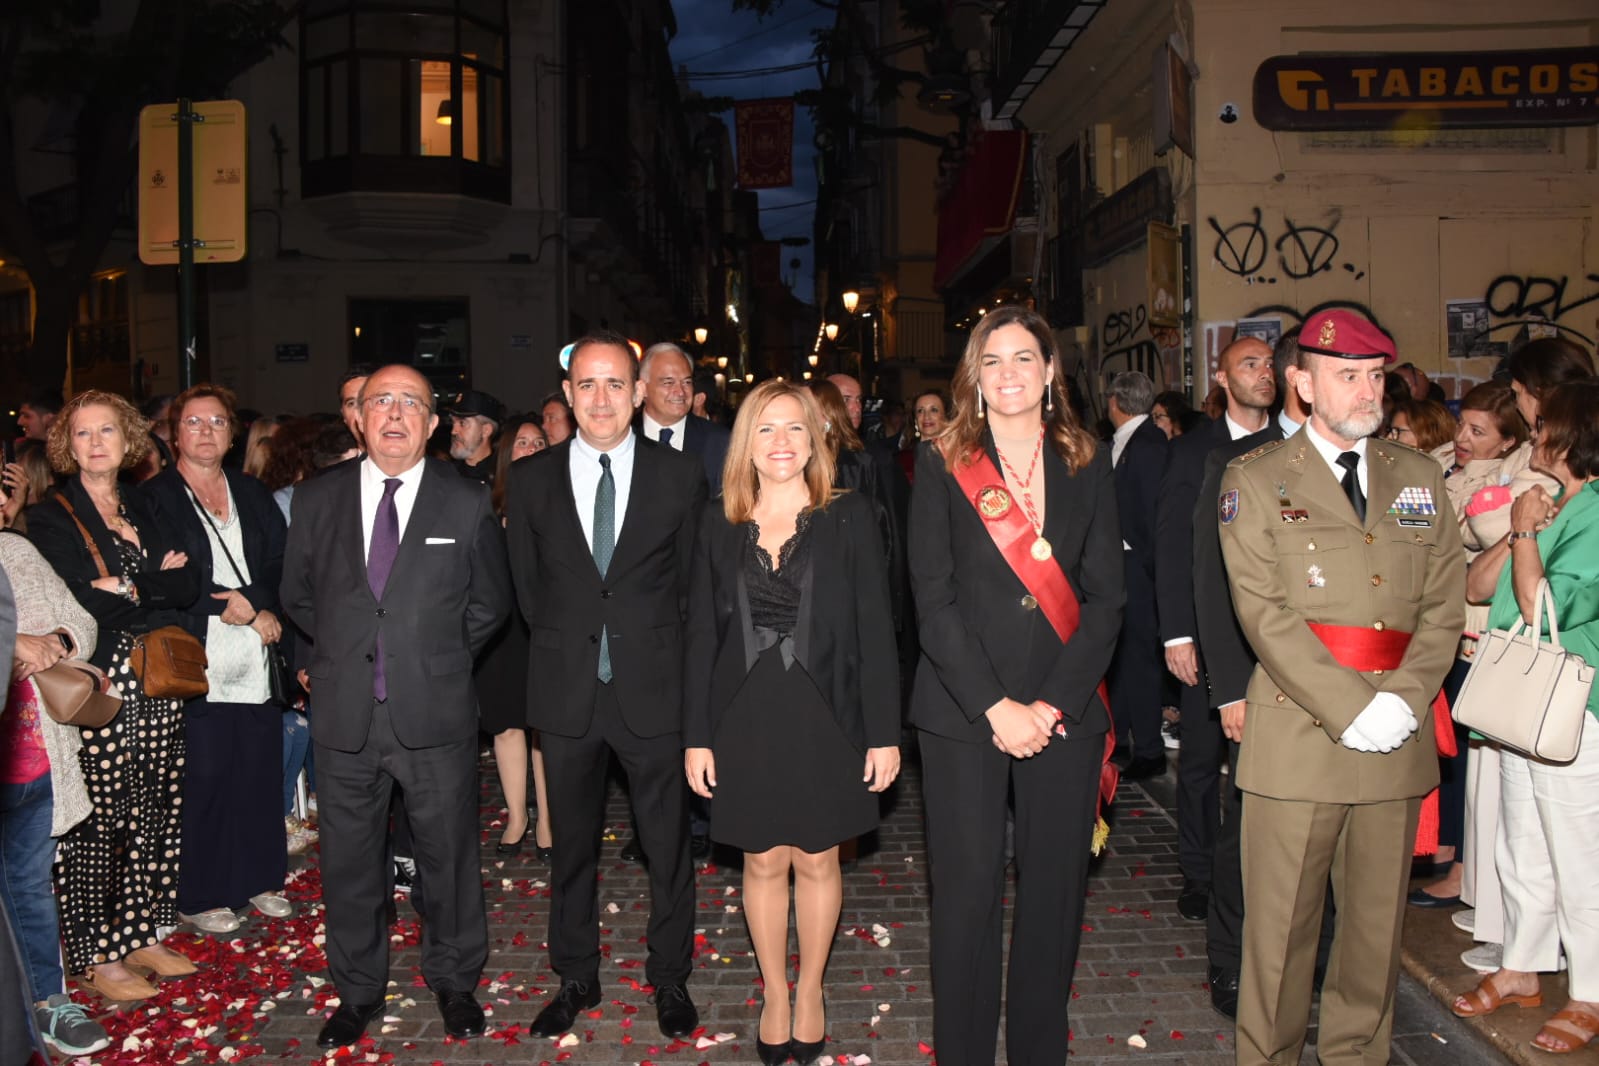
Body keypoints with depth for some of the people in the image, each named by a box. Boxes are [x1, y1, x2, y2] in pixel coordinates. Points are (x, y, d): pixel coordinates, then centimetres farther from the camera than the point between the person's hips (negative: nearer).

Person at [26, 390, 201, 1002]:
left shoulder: (141, 511, 15)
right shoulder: (51, 519, -2)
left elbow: (188, 586, 4)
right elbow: (82, 604, -15)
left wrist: (128, 585, -10)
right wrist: (156, 583, -6)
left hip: (156, 688, 6)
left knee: (155, 811, 10)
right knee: (97, 821, -2)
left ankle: (141, 934, 24)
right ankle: (97, 958, 10)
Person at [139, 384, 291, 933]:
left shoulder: (253, 494, 15)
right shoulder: (153, 498, 0)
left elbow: (282, 564, 10)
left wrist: (257, 603, -8)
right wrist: (235, 610, -11)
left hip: (255, 659, 4)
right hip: (195, 661, -4)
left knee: (260, 769, 7)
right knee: (202, 775, -1)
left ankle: (259, 877, 22)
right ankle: (198, 896, 13)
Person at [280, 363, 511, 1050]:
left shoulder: (467, 503, -1)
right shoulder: (317, 499, 4)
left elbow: (491, 603, 8)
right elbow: (297, 595, 14)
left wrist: (440, 658, 5)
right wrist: (348, 651, 9)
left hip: (436, 715, -1)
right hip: (345, 716, 2)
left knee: (448, 856, 10)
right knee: (348, 863, 12)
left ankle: (454, 982, 31)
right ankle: (358, 991, 31)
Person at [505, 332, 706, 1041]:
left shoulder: (681, 475, -1)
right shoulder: (531, 478, 3)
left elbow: (692, 580, 5)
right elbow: (527, 583, 10)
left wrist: (647, 642, 3)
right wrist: (564, 645, 7)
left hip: (654, 686, -1)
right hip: (566, 688, 2)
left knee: (668, 844, 9)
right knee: (572, 845, 14)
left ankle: (669, 977, 27)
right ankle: (575, 978, 30)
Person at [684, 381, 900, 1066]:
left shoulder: (849, 518, -3)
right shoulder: (719, 522, 2)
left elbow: (875, 630, -4)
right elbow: (702, 634, 3)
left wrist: (884, 732, -7)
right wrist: (696, 735, 0)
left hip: (824, 719, -1)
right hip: (745, 720, 1)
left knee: (816, 861, 11)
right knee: (764, 862, 11)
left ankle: (811, 992, 31)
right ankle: (774, 996, 29)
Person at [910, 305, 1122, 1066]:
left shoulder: (1085, 466, 8)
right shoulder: (943, 465, 2)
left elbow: (1105, 597, 3)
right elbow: (933, 599, -5)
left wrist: (1053, 703, -9)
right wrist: (995, 706, -12)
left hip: (1064, 711, 2)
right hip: (962, 711, -2)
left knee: (1055, 887, 7)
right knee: (968, 889, 1)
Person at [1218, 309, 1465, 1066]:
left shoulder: (1419, 477, 14)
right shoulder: (1255, 480, 1)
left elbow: (1444, 605, 7)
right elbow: (1264, 614, -8)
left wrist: (1402, 701, -8)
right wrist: (1350, 711, -14)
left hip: (1396, 742, 4)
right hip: (1297, 738, -4)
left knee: (1377, 920, 13)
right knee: (1280, 925, 2)